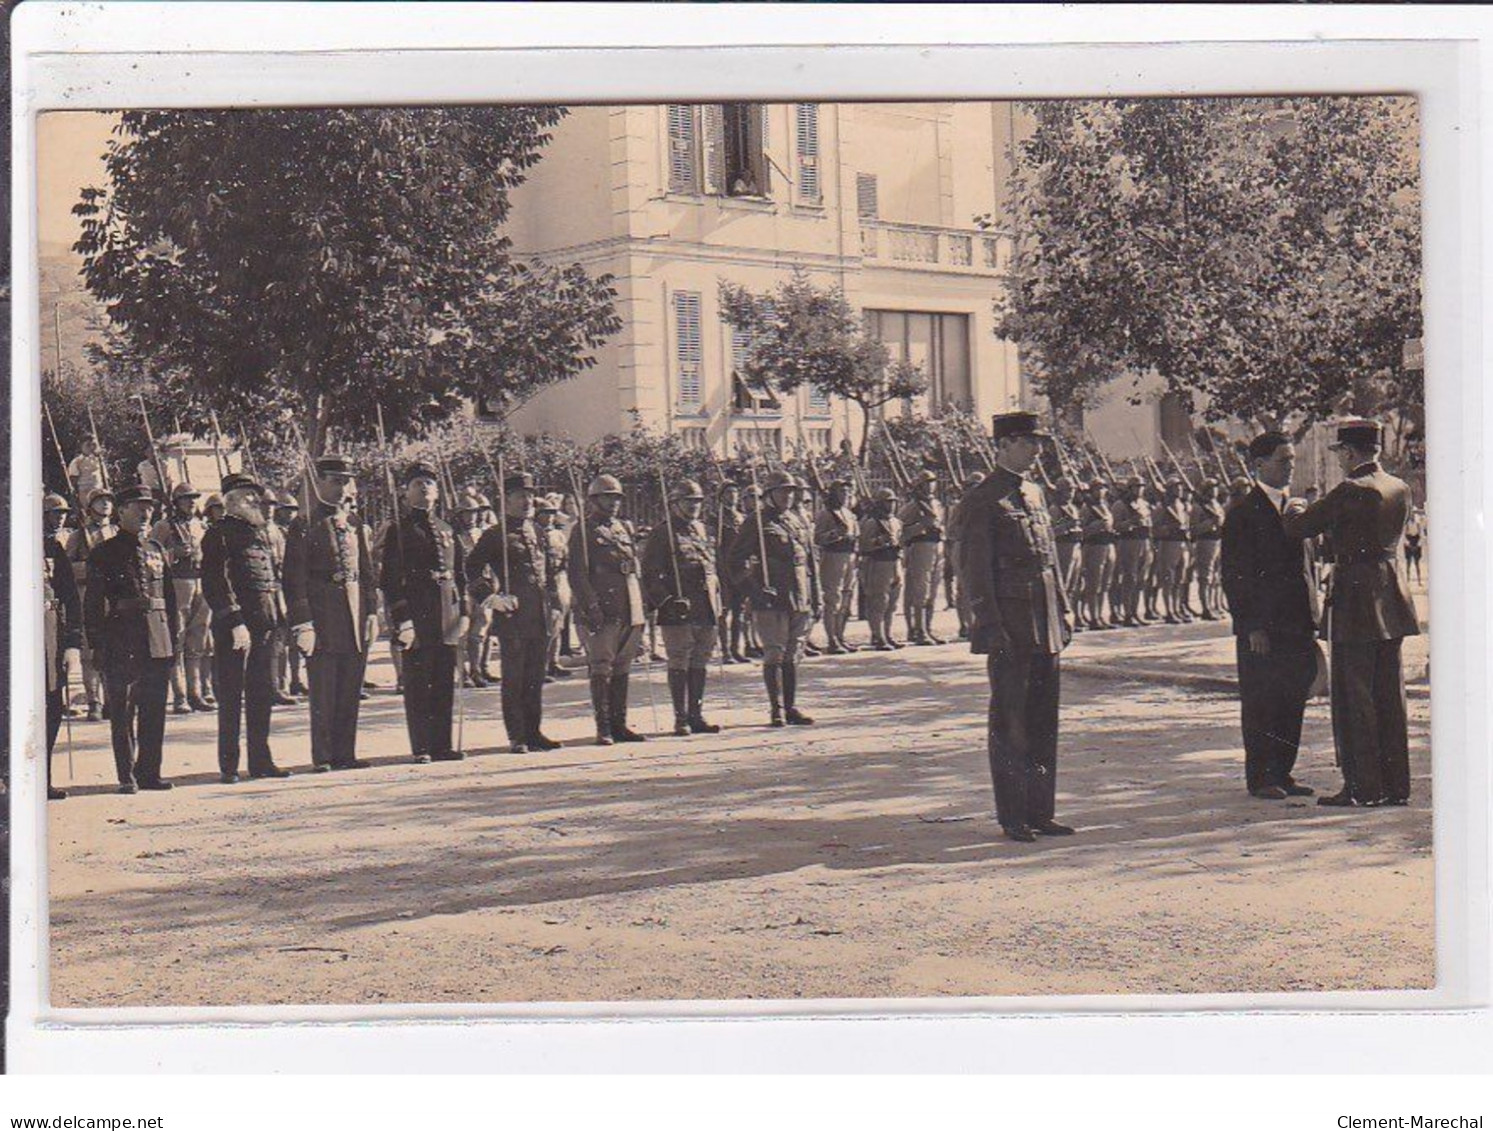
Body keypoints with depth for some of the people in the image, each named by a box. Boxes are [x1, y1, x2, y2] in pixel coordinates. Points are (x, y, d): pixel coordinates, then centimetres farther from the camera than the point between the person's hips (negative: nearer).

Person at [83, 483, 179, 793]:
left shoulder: (157, 550, 16)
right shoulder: (104, 553, 1)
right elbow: (93, 604, -2)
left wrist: (173, 643, 13)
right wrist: (98, 645, -9)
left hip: (158, 643, 5)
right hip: (121, 644, -5)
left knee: (154, 710, 7)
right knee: (123, 712, -1)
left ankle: (149, 771, 15)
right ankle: (127, 776, 3)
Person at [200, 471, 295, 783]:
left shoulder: (262, 532, 18)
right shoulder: (220, 535, -6)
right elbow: (216, 583, -13)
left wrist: (280, 618, 13)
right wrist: (235, 624, -20)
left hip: (265, 627, 7)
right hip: (235, 627, -7)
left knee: (263, 693, 10)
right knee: (231, 696, -2)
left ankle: (260, 760, 18)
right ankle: (228, 766, 3)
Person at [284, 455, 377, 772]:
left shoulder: (354, 524, 14)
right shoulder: (306, 525, -6)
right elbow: (294, 579, -9)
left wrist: (371, 611, 10)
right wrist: (302, 623, -15)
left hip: (355, 612, 6)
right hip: (322, 614, -6)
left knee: (350, 691, 9)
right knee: (324, 692, -2)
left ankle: (345, 754, 16)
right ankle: (322, 757, 4)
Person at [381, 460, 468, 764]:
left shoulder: (447, 530, 16)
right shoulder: (395, 529, -1)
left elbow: (461, 575, 19)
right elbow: (389, 579, -7)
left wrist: (463, 613, 10)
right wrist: (401, 619, -15)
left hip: (447, 614, 6)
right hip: (415, 616, -5)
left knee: (445, 683, 8)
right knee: (417, 683, -1)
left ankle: (442, 745, 14)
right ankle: (421, 747, 3)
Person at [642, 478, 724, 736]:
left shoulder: (703, 531, 18)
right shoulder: (662, 533, -4)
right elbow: (651, 574, -7)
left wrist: (717, 604, 19)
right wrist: (667, 601, -15)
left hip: (706, 610, 7)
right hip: (678, 612, -7)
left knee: (700, 664, 10)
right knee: (679, 665, -3)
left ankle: (696, 715, 17)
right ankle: (681, 719, 2)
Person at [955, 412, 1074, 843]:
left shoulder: (1035, 493, 16)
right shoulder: (984, 499, -8)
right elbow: (973, 567, -11)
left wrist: (1063, 613, 16)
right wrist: (990, 626, -16)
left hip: (1044, 627, 8)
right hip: (1010, 626, -8)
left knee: (1044, 721, 10)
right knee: (1010, 723, -1)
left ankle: (1041, 811, 17)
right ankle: (1012, 817, 5)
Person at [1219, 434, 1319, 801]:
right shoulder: (1242, 513, -7)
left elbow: (1302, 567, 18)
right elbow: (1233, 574, -10)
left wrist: (1311, 621, 12)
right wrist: (1252, 626, -16)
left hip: (1295, 626, 7)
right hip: (1261, 627, -7)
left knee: (1293, 701, 9)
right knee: (1260, 703, -1)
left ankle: (1281, 773, 18)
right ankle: (1259, 778, 7)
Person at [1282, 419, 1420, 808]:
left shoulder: (1350, 491, -15)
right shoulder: (1400, 489, 8)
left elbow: (1296, 529, -11)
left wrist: (1295, 511, 12)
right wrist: (1317, 512, 24)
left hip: (1354, 600, -7)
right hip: (1392, 601, 7)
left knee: (1354, 697, -1)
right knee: (1389, 695, 11)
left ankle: (1363, 786, 0)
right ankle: (1396, 785, 15)